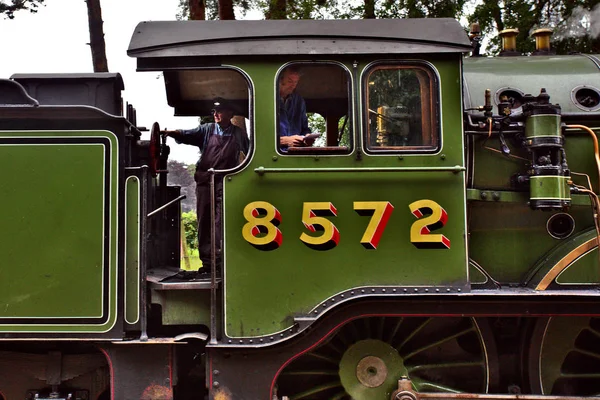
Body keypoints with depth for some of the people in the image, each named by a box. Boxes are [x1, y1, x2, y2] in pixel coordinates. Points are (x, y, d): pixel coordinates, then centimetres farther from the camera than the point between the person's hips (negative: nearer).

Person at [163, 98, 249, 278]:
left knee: (221, 220, -11)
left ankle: (218, 259, -14)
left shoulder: (239, 133, 10)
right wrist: (172, 133, -22)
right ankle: (206, 261, 6)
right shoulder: (207, 130, 9)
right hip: (205, 180, 2)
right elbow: (188, 135, -5)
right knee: (204, 220, 2)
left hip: (225, 181, -2)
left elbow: (249, 153, 20)